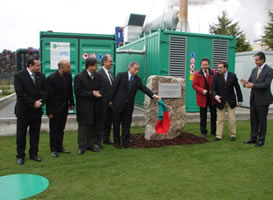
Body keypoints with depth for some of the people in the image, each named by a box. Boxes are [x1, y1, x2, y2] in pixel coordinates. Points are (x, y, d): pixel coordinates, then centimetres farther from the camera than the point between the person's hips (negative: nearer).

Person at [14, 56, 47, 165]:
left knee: (35, 133, 11)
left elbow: (45, 91, 4)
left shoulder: (41, 76, 4)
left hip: (37, 110, 4)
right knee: (21, 134, 7)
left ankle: (33, 153, 24)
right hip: (23, 110, -3)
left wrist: (40, 102, -12)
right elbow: (20, 93, -16)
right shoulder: (19, 76, -9)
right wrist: (33, 103, -16)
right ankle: (20, 156, 20)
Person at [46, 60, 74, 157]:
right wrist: (49, 112, -15)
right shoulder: (51, 78, -19)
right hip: (55, 109, -5)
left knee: (61, 129, 16)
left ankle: (60, 147, 29)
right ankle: (54, 149, 21)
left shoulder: (68, 75, -2)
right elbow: (49, 96, -16)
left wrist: (71, 103, 6)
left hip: (64, 108, 5)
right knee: (54, 130, 9)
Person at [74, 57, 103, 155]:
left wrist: (98, 93, -10)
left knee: (93, 126, 11)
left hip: (94, 106, 5)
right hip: (84, 106, -4)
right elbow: (78, 91, -14)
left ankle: (92, 144, 23)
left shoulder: (98, 76, 6)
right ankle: (82, 146, 15)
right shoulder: (79, 77, -9)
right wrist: (92, 93, -18)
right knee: (83, 126, 4)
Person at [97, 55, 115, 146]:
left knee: (109, 121, 15)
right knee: (101, 122, 1)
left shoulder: (111, 73, 12)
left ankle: (106, 138, 28)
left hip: (111, 102, 8)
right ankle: (98, 140, 11)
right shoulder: (99, 73, -13)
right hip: (103, 102, -7)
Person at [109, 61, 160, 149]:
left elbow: (144, 88, -8)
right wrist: (111, 100, -7)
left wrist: (153, 95, -24)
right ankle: (117, 142, 20)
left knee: (126, 125, 9)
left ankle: (125, 142, 21)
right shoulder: (121, 75, -5)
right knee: (116, 124, 7)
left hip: (129, 106, 3)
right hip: (118, 104, -2)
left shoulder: (138, 80, 4)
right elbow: (114, 87, -5)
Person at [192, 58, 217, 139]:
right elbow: (194, 85, -5)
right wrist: (202, 90, -18)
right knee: (203, 116, 5)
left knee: (214, 115, 8)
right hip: (202, 98, -2)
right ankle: (203, 132, 16)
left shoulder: (213, 72, 3)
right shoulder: (197, 74, -1)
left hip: (212, 97, 2)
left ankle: (213, 131, 22)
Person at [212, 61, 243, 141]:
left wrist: (239, 99, 3)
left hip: (231, 101, 0)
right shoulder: (216, 77, -7)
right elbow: (213, 89, -7)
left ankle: (233, 135, 20)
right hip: (220, 101, 0)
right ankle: (218, 136, 11)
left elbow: (237, 88, 2)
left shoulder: (233, 76, -6)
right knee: (219, 119, 4)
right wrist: (215, 96, -28)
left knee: (232, 119, 6)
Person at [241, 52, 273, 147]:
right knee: (253, 119, 12)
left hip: (263, 100, -6)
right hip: (253, 99, 6)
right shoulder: (254, 70, 10)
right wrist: (246, 83, -13)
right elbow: (250, 81, 9)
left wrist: (253, 85, -27)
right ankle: (253, 138, 23)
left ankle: (261, 140, 15)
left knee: (262, 120, 4)